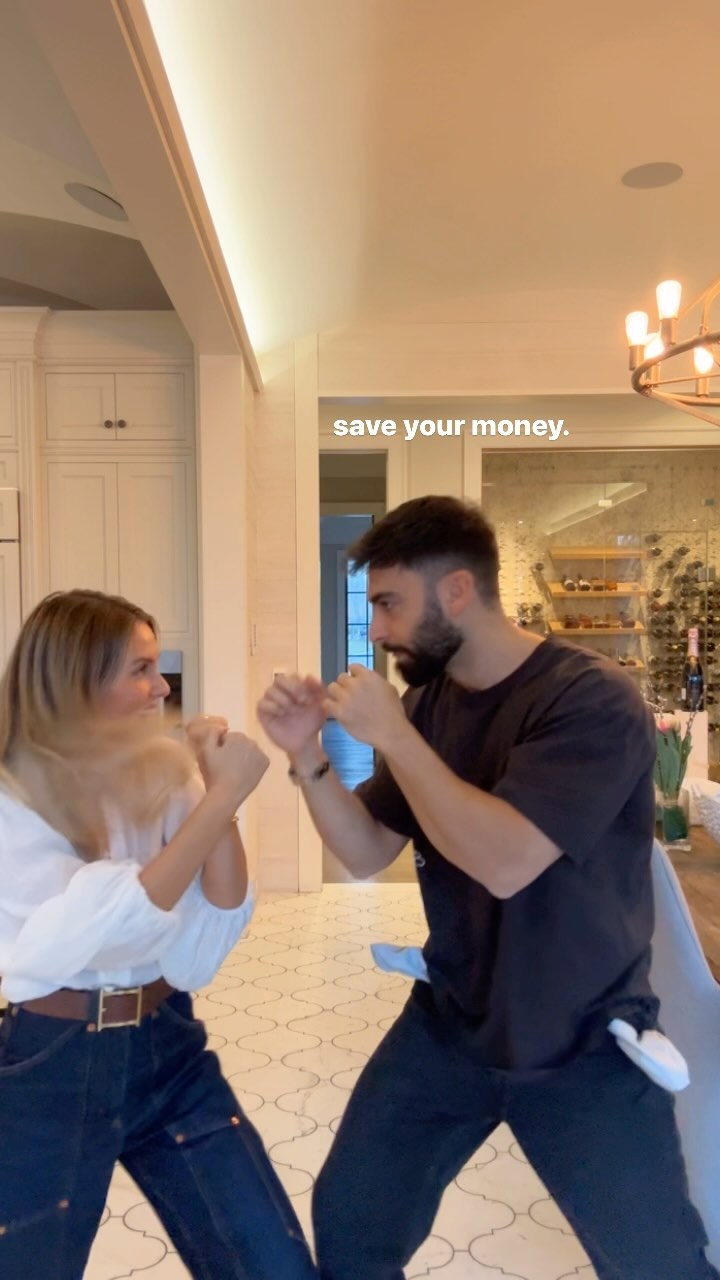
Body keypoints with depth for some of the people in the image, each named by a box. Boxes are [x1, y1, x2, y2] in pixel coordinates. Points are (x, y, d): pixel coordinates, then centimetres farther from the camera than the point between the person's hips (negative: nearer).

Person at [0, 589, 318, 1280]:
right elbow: (106, 927, -25)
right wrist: (223, 794, -26)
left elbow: (204, 952, -8)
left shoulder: (167, 769, -4)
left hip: (170, 1051, 3)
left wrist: (221, 795, -17)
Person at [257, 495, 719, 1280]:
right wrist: (309, 756, -15)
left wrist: (388, 735, -29)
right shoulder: (427, 702, -1)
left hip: (582, 1049, -5)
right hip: (447, 1026, 5)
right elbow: (366, 854, 1)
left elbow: (505, 862, -32)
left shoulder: (591, 698, -22)